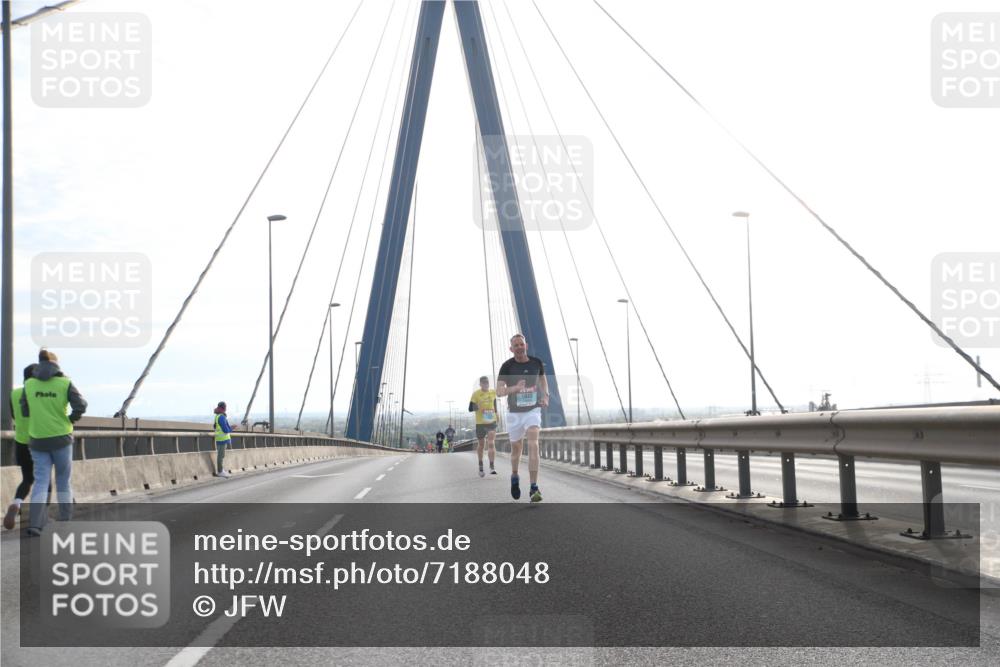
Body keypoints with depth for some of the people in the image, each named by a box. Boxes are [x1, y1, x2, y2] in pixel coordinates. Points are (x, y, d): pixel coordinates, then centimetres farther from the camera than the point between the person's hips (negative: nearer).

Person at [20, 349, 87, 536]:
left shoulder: (29, 384, 1)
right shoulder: (65, 383, -6)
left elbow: (25, 412, 8)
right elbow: (81, 406, -14)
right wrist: (71, 420, 4)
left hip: (38, 439, 1)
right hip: (61, 438, -1)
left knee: (41, 482, 2)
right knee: (63, 480, 13)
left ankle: (35, 524, -15)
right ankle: (65, 521, 20)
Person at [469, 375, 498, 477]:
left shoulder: (493, 393, 5)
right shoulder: (476, 394, -6)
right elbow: (470, 408, -7)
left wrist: (495, 414, 22)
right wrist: (476, 408, -27)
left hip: (491, 422, 1)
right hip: (480, 423, -1)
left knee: (491, 443, -13)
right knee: (481, 444, 12)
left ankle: (492, 467, -18)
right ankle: (481, 466, 32)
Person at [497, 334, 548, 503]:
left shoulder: (537, 362, -2)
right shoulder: (507, 366, -10)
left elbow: (542, 378, 19)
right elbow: (499, 391, -14)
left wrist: (545, 395, 3)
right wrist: (515, 388, -32)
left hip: (533, 410, 0)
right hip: (514, 412, 0)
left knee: (533, 445, -18)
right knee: (516, 448, 13)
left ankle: (534, 488, -20)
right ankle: (514, 476, 43)